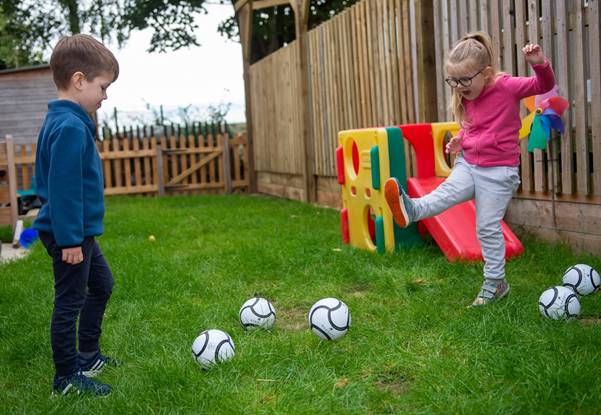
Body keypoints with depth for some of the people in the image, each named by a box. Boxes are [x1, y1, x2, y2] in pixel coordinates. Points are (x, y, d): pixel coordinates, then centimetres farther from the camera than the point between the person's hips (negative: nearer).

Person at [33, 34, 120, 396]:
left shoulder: (60, 121, 10)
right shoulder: (70, 127, -22)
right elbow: (63, 187, -25)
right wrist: (69, 239, -24)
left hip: (80, 232, 11)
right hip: (70, 234, -11)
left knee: (102, 285, 22)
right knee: (70, 301, 1)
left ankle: (88, 354, 36)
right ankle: (67, 377, 15)